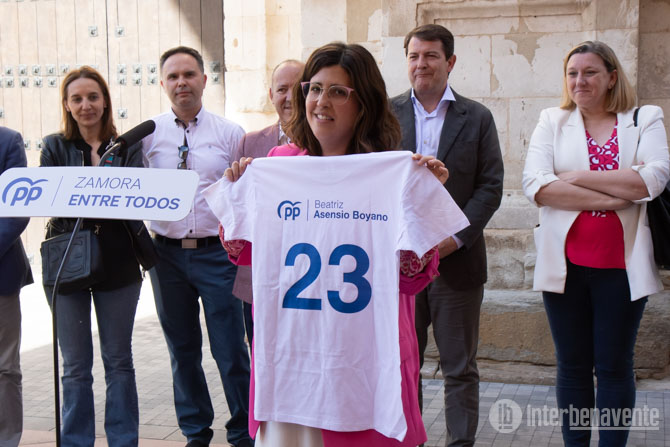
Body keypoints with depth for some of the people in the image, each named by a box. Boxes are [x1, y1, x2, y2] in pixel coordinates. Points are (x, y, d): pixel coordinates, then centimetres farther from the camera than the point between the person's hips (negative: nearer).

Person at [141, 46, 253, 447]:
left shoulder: (230, 133, 2)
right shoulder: (147, 136, 6)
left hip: (217, 252, -2)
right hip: (168, 253, 2)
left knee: (231, 349, 0)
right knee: (182, 350, 13)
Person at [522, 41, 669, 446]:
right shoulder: (552, 122, 8)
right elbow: (535, 184, -8)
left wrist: (577, 177, -11)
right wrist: (607, 199, -14)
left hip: (621, 264, -1)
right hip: (566, 263, 1)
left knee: (615, 367, 5)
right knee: (573, 366, 8)